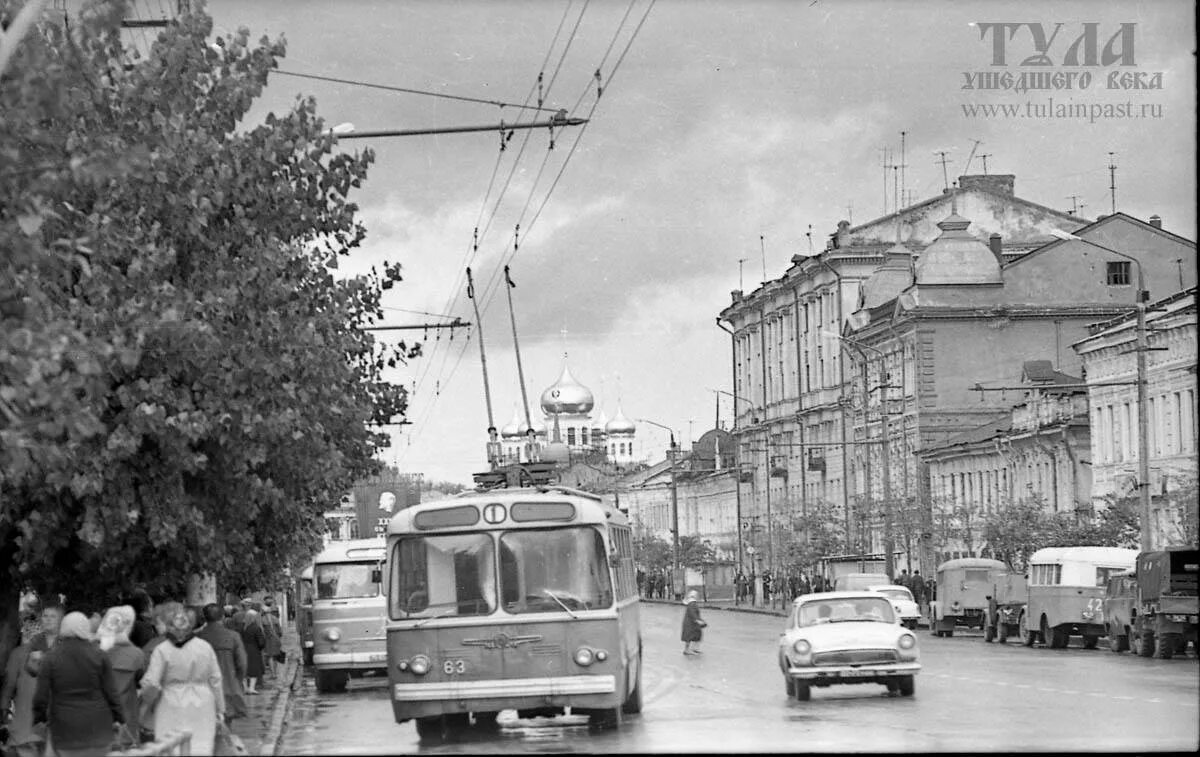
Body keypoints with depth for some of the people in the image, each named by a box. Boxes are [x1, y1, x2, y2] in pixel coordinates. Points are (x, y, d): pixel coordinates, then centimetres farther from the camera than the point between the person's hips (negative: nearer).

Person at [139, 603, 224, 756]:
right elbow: (216, 681, 6)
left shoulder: (161, 651, -8)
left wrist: (147, 703, 10)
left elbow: (151, 684, -10)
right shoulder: (205, 647, 0)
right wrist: (220, 709, 15)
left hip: (172, 712, -2)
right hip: (202, 710, 2)